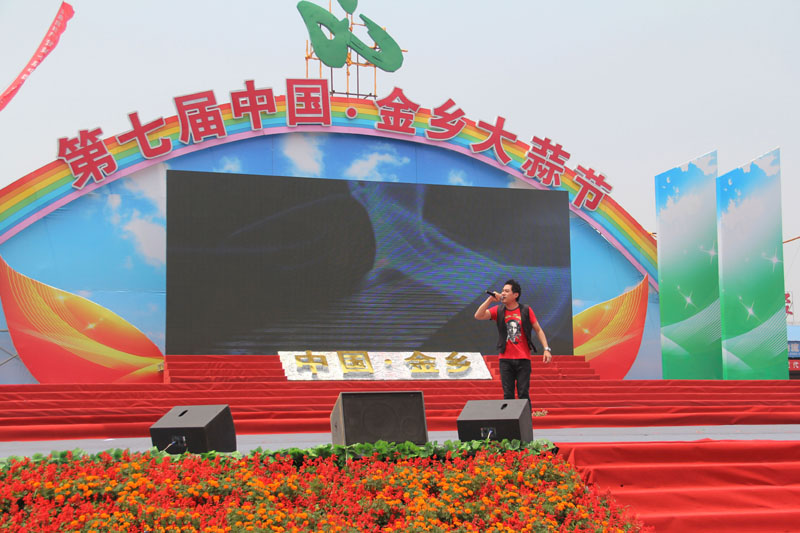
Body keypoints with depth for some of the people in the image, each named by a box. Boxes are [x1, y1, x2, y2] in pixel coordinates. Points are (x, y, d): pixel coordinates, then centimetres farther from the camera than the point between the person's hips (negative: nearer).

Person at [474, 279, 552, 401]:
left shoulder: (526, 310, 1)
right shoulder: (498, 310, 5)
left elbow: (538, 330, 6)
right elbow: (478, 316, -7)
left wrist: (546, 349, -4)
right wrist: (490, 299, -11)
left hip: (523, 359, -2)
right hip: (505, 359, 2)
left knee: (523, 394, 0)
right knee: (507, 395, 4)